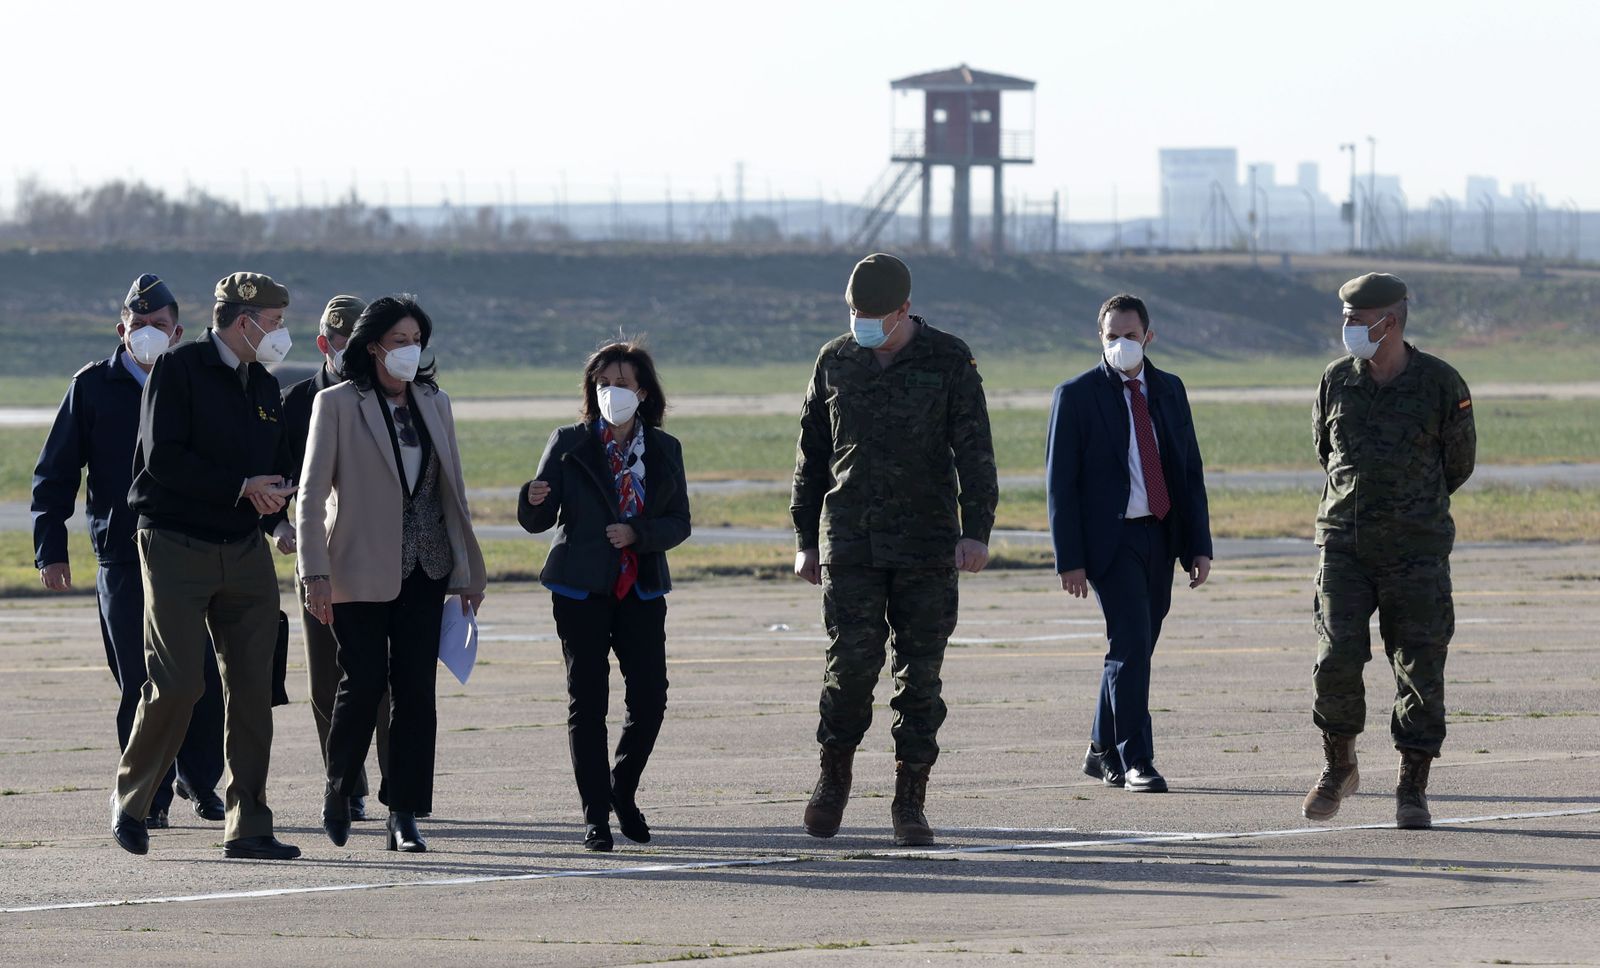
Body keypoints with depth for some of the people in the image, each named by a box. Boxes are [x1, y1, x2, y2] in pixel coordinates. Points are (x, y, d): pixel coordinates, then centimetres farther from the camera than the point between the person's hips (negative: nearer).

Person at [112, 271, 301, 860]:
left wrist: (275, 500, 2)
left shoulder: (263, 386, 15)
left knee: (252, 689, 1)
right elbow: (164, 459, -16)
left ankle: (249, 827, 4)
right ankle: (131, 800, 9)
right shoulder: (178, 370, -6)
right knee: (177, 684, -11)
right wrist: (242, 487, -16)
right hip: (176, 546, -6)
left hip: (246, 549, 6)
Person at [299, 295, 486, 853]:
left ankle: (405, 817, 0)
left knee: (416, 688, -2)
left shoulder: (434, 404, 12)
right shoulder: (337, 405, -3)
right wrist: (315, 574, -13)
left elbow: (452, 490, 16)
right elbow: (311, 494, -5)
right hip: (361, 571, -4)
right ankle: (338, 790, 18)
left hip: (424, 570, 4)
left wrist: (468, 571, 13)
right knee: (364, 682, -7)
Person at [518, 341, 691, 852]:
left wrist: (637, 533, -14)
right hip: (582, 591, -2)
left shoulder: (664, 450, 7)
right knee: (587, 700, -2)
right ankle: (596, 815, 4)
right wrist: (535, 500, -26)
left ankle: (623, 791, 20)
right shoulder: (569, 445, 0)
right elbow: (537, 521, -2)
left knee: (650, 697, -5)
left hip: (641, 589, 2)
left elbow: (679, 523, 5)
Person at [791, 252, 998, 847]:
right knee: (853, 659, -11)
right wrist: (806, 540, 12)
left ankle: (910, 802, 7)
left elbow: (974, 452, -6)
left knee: (920, 673, 0)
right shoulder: (836, 362, 8)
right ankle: (835, 772, 10)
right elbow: (812, 455, 15)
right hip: (849, 541, 1)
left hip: (926, 545, -1)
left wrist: (975, 531, -18)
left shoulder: (948, 361, -1)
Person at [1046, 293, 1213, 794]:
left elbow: (1190, 471, 13)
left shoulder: (1169, 391, 11)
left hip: (1160, 535, 5)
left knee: (1134, 649, 11)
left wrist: (1199, 545, 6)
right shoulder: (1077, 395, -3)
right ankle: (1135, 763, -9)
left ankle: (1103, 752, 24)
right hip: (1110, 539, -5)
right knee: (1130, 646, -13)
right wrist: (1069, 559, -11)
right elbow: (1060, 483, -5)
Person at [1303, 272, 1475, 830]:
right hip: (1344, 544, 2)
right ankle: (1338, 768, 14)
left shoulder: (1440, 384, -4)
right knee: (1336, 661, -7)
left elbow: (1459, 464, 10)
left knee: (1419, 670, -1)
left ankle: (1412, 791, 7)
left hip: (1416, 548, -2)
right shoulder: (1336, 381, 4)